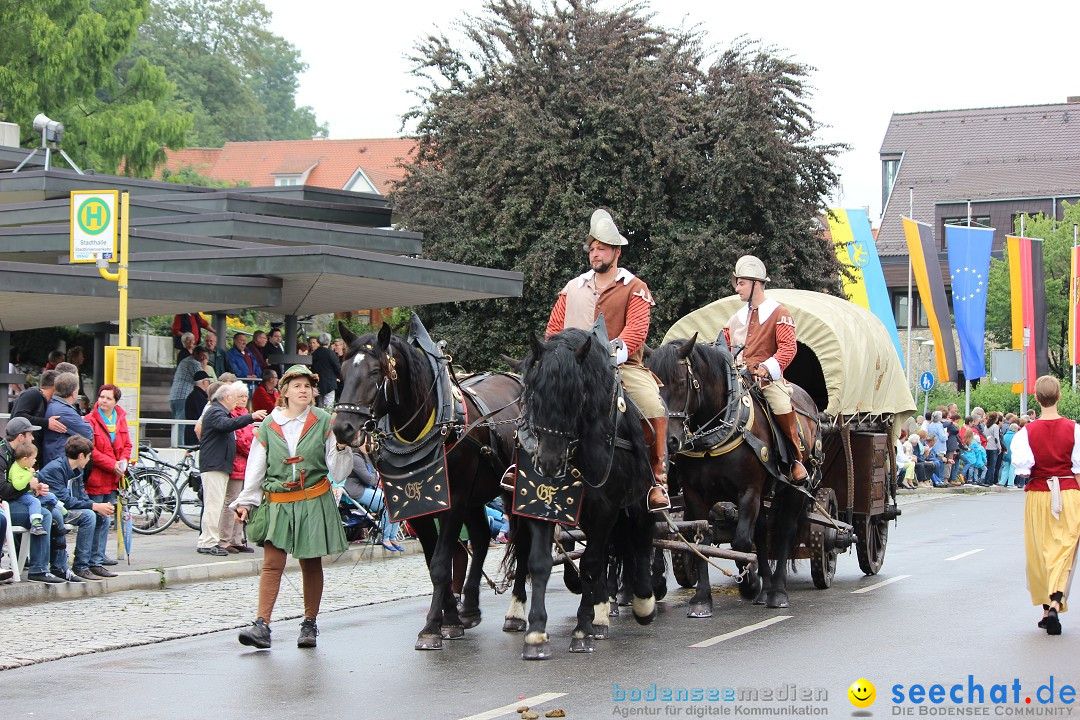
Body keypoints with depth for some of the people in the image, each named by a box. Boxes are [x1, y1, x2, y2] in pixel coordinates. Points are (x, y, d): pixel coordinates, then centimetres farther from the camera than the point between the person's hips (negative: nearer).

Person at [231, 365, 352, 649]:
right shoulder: (269, 426, 4)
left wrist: (341, 447, -15)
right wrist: (245, 502, 6)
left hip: (314, 502, 0)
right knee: (272, 563, -8)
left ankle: (310, 624, 17)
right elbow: (255, 469, 10)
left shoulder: (323, 422, 2)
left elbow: (338, 471, 3)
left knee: (311, 563, 7)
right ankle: (262, 625, -11)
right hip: (277, 503, 0)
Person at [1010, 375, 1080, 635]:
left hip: (1038, 495, 0)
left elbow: (1022, 469, -14)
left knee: (1040, 553, 13)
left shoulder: (1027, 432, -9)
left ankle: (1046, 608, 18)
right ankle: (1056, 602, -18)